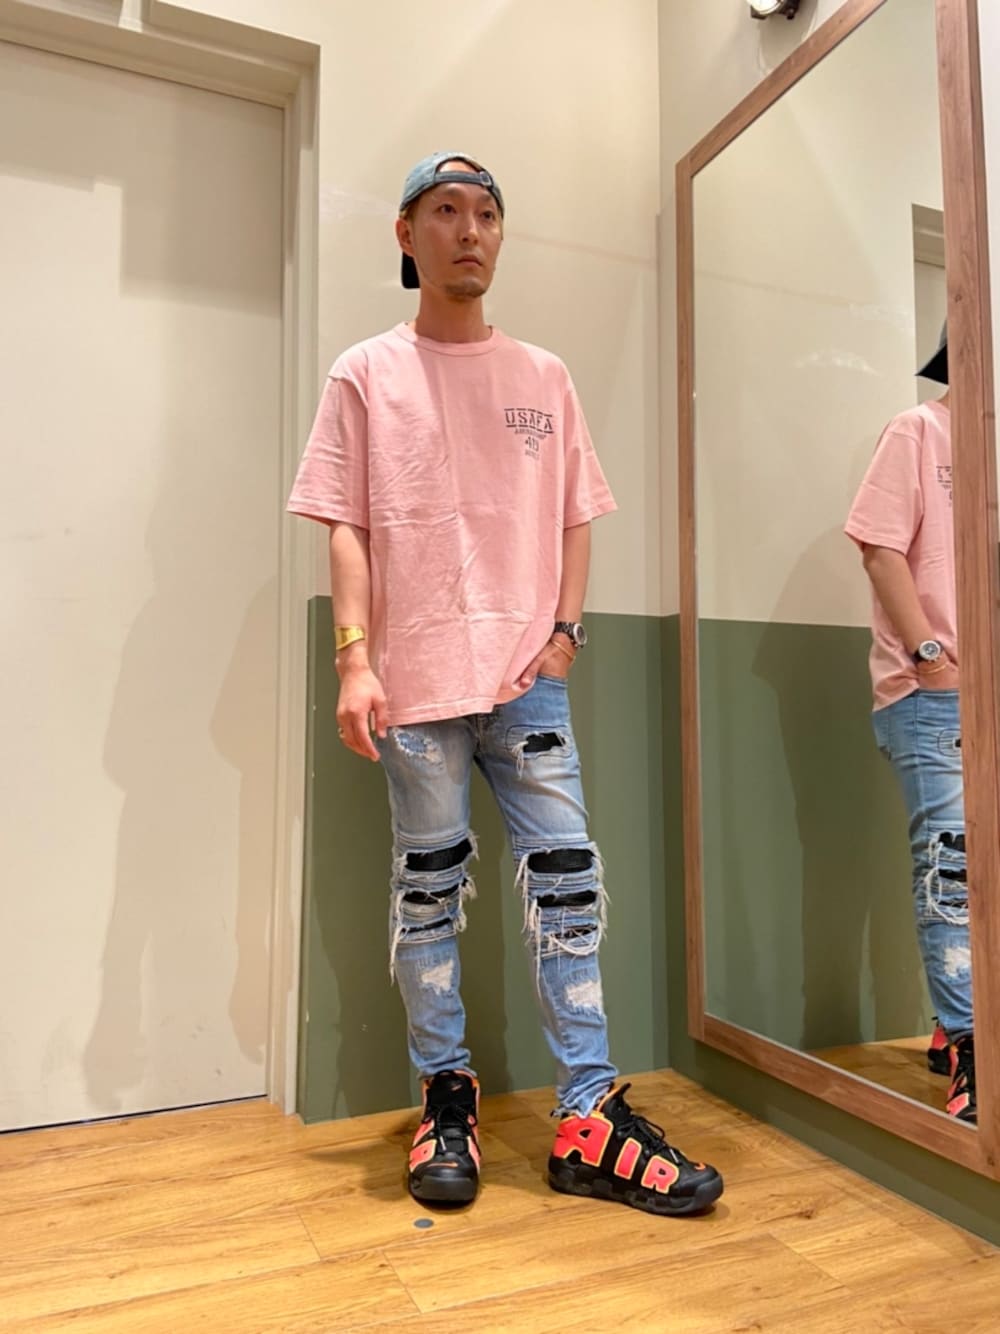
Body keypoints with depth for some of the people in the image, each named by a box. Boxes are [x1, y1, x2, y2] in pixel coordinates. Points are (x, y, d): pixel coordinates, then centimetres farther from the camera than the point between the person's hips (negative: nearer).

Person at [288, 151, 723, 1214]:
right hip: (418, 680, -2)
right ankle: (446, 1100, 22)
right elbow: (347, 527, 1)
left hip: (529, 676, 3)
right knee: (428, 888, 6)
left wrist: (566, 627, 1)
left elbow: (574, 516, 15)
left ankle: (588, 1121, 10)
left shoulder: (543, 376, 15)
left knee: (565, 877, -1)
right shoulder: (367, 374, 7)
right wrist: (355, 661, -10)